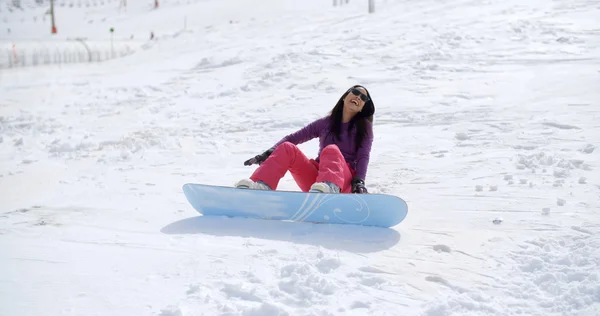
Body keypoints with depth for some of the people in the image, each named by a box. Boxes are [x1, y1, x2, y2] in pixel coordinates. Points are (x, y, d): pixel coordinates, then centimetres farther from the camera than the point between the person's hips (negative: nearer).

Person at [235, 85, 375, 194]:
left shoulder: (364, 127, 11)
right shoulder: (325, 123, 16)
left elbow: (363, 156, -3)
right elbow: (293, 137, 9)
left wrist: (359, 182, -21)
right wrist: (269, 153, -7)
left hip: (344, 182, -3)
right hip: (316, 178, 3)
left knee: (331, 150, -33)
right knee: (287, 148, -19)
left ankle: (329, 188, -66)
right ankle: (260, 186, -44)